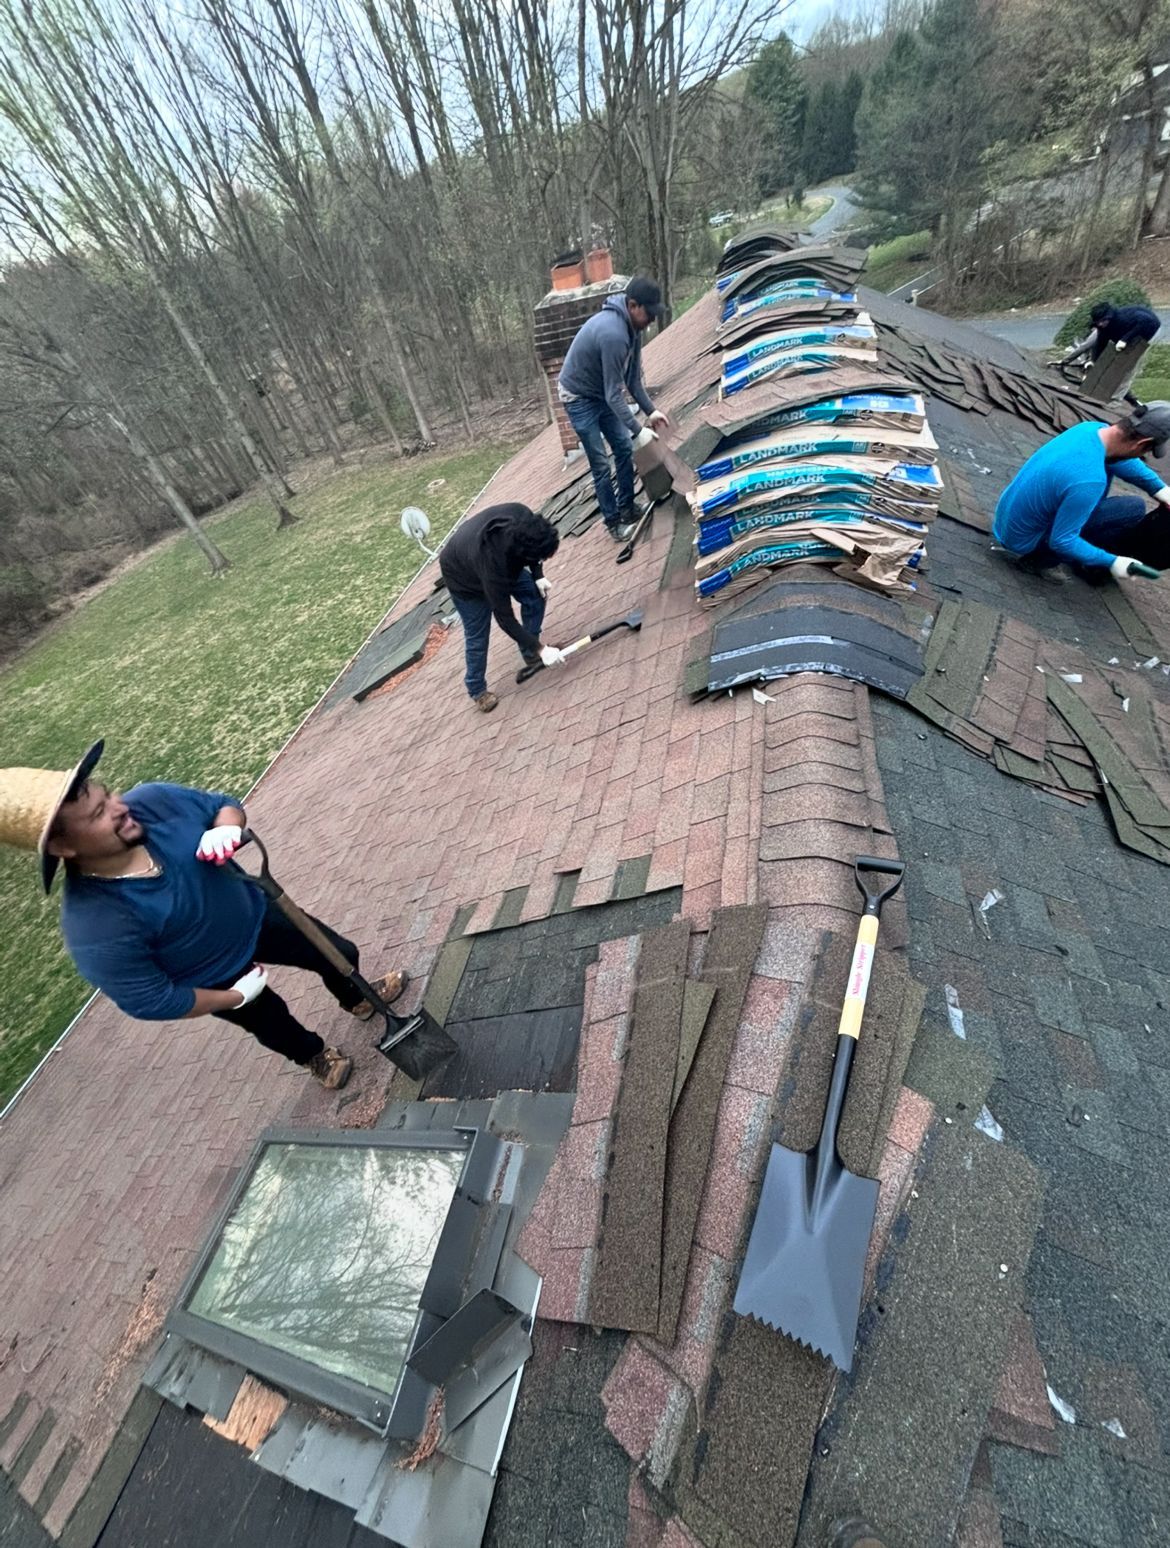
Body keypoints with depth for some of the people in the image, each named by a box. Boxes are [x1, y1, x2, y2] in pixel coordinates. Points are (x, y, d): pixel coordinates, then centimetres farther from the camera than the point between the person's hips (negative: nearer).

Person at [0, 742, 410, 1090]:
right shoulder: (95, 929, -37)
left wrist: (227, 829, -31)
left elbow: (222, 804, -7)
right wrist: (236, 996, -13)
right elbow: (152, 1002, -26)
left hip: (253, 911, 4)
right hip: (216, 977, -4)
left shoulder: (153, 800, -27)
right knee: (272, 1022, 24)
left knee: (340, 953, 20)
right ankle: (316, 1056, 60)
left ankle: (357, 1000, 56)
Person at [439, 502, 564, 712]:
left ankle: (530, 654, 15)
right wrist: (541, 649, -31)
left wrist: (538, 575, -14)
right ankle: (477, 690, 19)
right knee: (476, 636, -1)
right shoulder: (494, 565, -46)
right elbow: (505, 619, -35)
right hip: (462, 577, -6)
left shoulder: (522, 517, -33)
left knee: (535, 595, -2)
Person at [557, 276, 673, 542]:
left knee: (624, 449, 9)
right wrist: (638, 430, -29)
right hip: (579, 397, -9)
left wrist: (650, 410, -2)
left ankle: (627, 509, 21)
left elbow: (633, 376, 5)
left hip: (602, 394, 9)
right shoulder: (613, 334, -32)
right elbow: (614, 393, -30)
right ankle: (613, 522, 7)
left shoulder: (631, 326, -4)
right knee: (601, 464, -6)